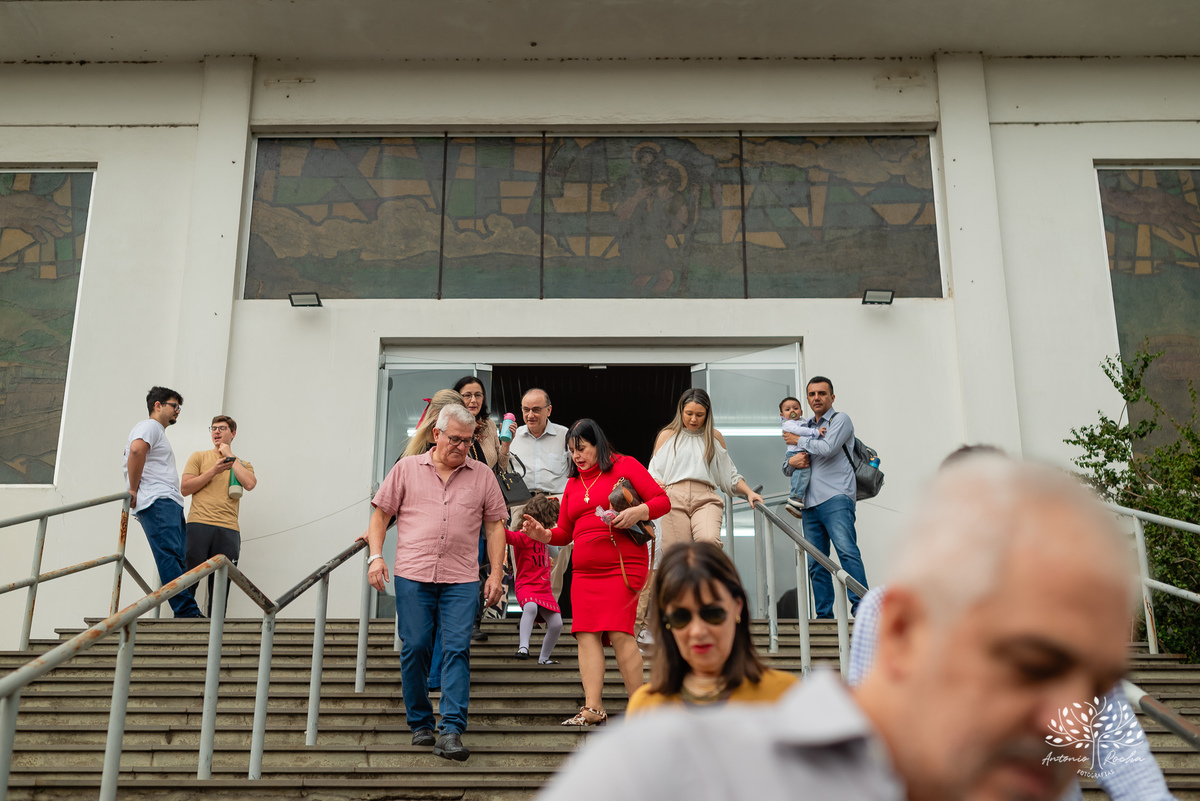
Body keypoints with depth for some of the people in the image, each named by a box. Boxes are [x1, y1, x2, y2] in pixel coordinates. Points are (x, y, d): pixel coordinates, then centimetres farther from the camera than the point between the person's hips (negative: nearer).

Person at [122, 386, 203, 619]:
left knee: (181, 559, -1)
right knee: (169, 556, -18)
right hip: (157, 501, -10)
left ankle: (185, 615, -7)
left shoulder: (159, 432, 34)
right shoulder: (149, 426, 2)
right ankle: (188, 612, -27)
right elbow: (136, 450, -18)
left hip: (170, 503, 10)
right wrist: (133, 490, -17)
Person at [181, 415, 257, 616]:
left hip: (228, 530, 1)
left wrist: (230, 456, 2)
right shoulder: (199, 457, 16)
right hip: (198, 525, -1)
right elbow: (185, 488, 5)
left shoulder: (243, 464, 18)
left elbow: (250, 483, -5)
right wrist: (214, 471, -3)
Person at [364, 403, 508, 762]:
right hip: (412, 574, 0)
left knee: (457, 649, -8)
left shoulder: (482, 475, 11)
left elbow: (495, 525, 12)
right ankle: (420, 724, 18)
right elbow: (381, 514, 10)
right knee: (414, 648, 2)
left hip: (462, 579, 0)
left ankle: (452, 731, -8)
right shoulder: (406, 469, 9)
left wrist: (496, 574, 5)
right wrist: (376, 556, -3)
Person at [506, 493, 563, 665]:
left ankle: (544, 658, 18)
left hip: (544, 589, 7)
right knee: (531, 607, -39)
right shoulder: (522, 536, -12)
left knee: (556, 624, -2)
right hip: (527, 586, -7)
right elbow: (510, 536, -34)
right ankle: (523, 646, -34)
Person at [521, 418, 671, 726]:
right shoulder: (573, 484, 20)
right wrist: (542, 534, 0)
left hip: (623, 565, -6)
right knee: (586, 634, -4)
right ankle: (593, 709, -4)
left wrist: (637, 512, -17)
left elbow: (662, 500, 1)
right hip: (584, 571, 6)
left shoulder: (624, 466, 4)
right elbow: (564, 533, 20)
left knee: (619, 633, -14)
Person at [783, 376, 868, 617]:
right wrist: (792, 462, 3)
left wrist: (798, 441, 5)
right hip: (810, 502, 6)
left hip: (836, 497, -6)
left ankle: (860, 606, -23)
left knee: (847, 550, -20)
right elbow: (786, 469, 28)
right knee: (816, 562, 1)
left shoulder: (840, 420, 9)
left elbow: (828, 448, -10)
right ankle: (824, 615, 2)